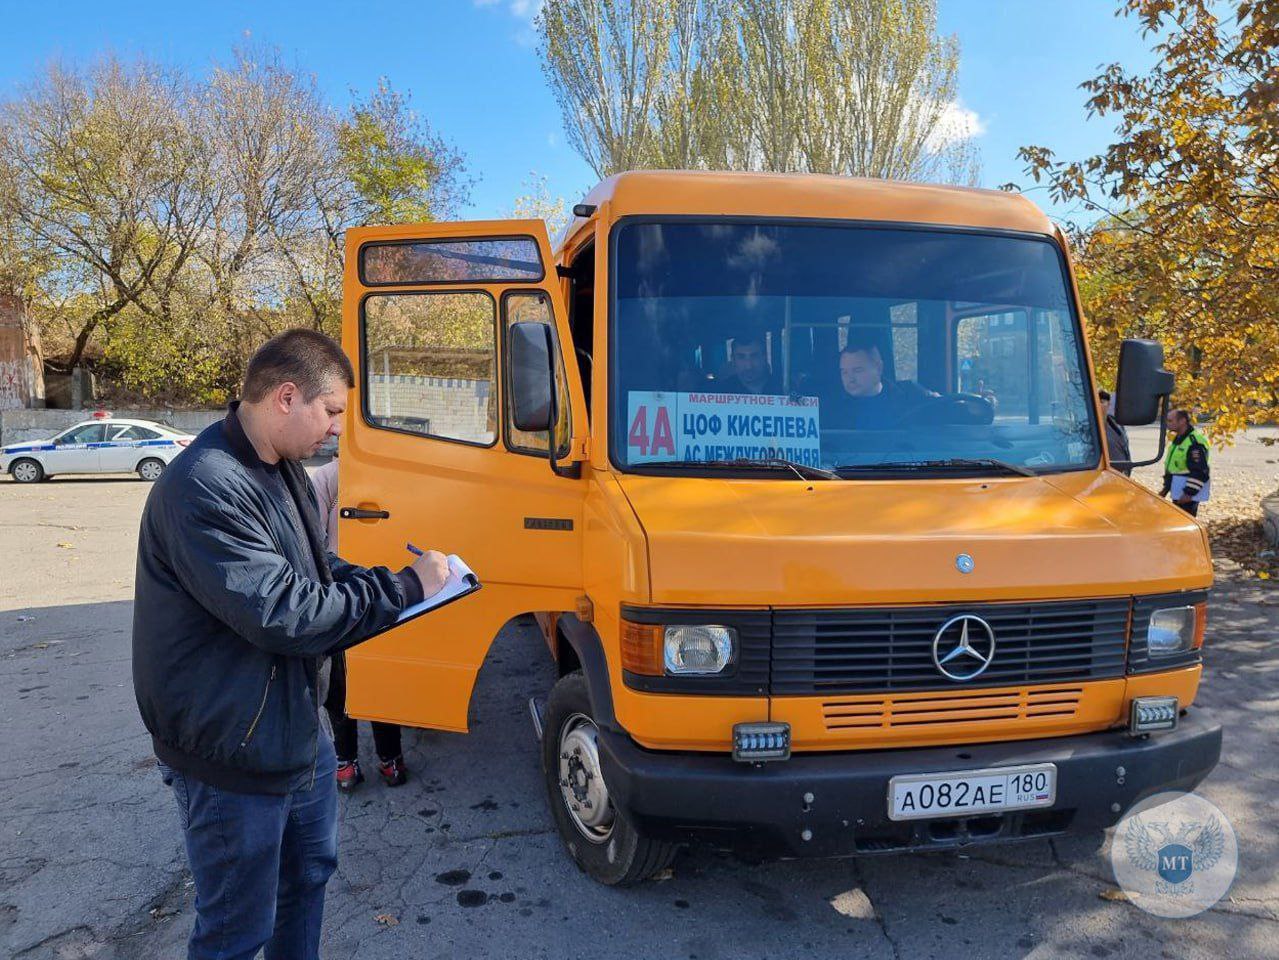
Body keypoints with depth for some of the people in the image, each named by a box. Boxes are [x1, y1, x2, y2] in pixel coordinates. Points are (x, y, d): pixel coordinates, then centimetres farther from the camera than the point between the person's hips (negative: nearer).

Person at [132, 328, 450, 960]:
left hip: (297, 730, 10)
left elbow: (318, 569, 14)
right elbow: (281, 613, -32)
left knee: (311, 869, 28)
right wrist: (403, 589, -23)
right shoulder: (204, 489, -28)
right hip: (231, 762, -10)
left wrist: (400, 582, -4)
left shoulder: (283, 469, 6)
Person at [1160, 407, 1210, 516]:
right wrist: (1166, 488, 22)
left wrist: (1189, 493, -23)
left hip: (1188, 496, -10)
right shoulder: (1177, 440, 14)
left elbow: (1200, 472, -23)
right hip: (1178, 494, 10)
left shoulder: (1194, 443, -20)